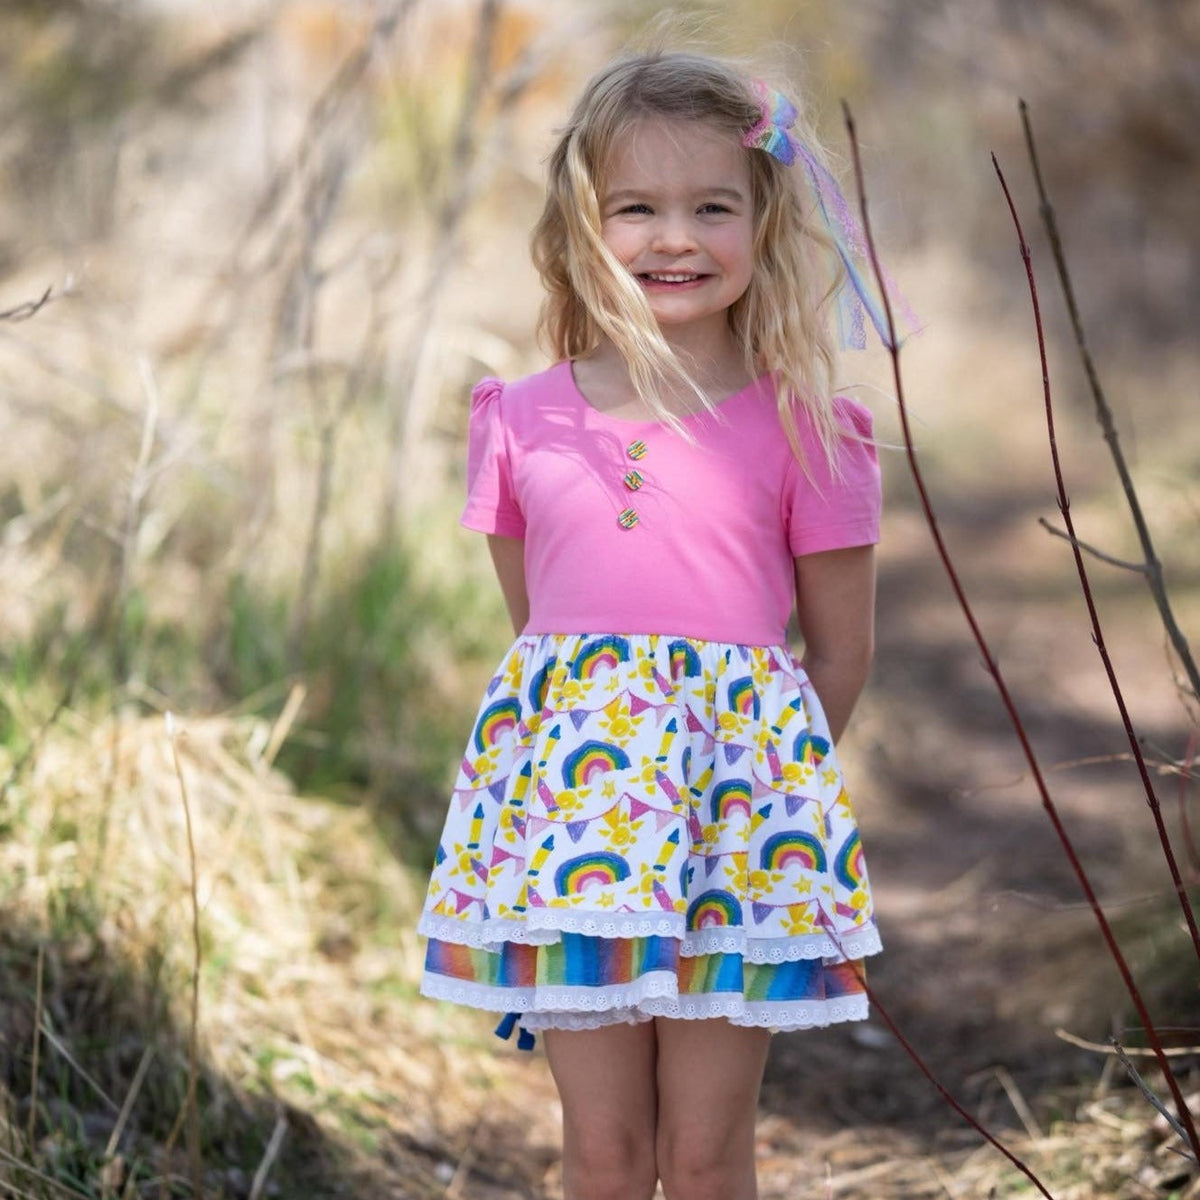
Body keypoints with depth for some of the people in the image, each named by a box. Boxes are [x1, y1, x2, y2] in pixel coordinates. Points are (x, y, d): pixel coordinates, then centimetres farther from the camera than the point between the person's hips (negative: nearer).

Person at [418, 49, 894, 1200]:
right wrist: (588, 733, 6)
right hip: (567, 794, 2)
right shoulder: (523, 421, 6)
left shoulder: (800, 430, 0)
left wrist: (755, 769, 4)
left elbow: (841, 648, 6)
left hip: (745, 783, -2)